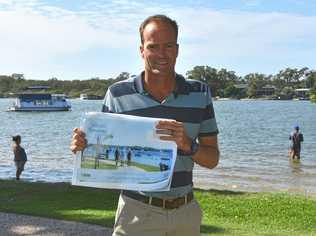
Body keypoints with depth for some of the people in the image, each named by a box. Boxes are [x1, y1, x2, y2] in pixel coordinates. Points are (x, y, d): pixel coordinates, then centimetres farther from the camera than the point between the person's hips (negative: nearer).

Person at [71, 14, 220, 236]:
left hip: (186, 211, 2)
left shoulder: (200, 93, -1)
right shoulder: (117, 94, -5)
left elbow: (212, 159, -1)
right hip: (137, 211, -2)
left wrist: (188, 145, -21)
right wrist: (83, 146, -20)